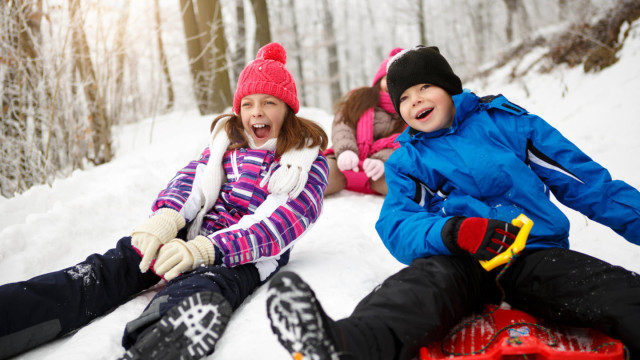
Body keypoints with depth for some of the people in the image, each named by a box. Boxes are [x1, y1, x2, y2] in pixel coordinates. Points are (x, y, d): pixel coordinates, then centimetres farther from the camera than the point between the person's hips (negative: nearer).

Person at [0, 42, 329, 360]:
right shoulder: (228, 138, 19)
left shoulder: (310, 159, 3)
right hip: (195, 233, 5)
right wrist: (167, 216, -21)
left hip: (251, 255, -4)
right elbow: (193, 176, 4)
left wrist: (204, 249, -25)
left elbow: (286, 222, -12)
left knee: (198, 293, -38)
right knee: (108, 269, -22)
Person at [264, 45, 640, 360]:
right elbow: (398, 228, -3)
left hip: (537, 252, 3)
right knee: (423, 279, -35)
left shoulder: (507, 121, 14)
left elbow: (585, 180, 15)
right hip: (461, 261, -2)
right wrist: (454, 232, -23)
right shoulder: (407, 162, 14)